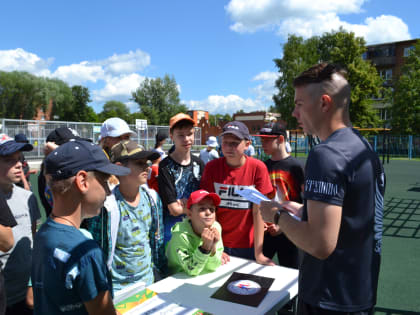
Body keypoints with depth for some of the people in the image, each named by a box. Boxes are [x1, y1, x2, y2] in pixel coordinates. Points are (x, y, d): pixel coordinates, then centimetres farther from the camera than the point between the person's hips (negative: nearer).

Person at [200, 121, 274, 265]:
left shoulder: (258, 168, -11)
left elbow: (258, 212, -10)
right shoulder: (211, 167, -7)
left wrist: (258, 253, -11)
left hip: (248, 245, -1)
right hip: (220, 244, 1)